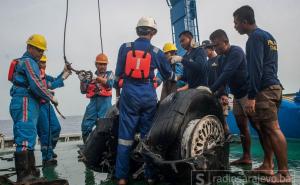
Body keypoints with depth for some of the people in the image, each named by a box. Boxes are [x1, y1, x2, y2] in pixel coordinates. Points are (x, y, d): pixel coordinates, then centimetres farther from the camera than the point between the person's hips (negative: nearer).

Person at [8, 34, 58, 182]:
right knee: (25, 138, -13)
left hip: (28, 104, 11)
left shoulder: (28, 62, 24)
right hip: (25, 103, -11)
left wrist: (46, 92, 12)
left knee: (29, 137, 12)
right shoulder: (29, 62, -7)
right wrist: (51, 97, -7)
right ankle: (23, 175, -12)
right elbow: (36, 85, -17)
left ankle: (30, 171, 19)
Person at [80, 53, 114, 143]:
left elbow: (110, 83, -11)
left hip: (105, 101, -3)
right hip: (93, 102, 3)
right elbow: (83, 90, 16)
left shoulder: (109, 74, 11)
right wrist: (82, 80, -1)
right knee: (86, 125, 1)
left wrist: (97, 78, -22)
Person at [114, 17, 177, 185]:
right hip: (149, 96, 0)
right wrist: (179, 77, 37)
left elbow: (118, 73, 5)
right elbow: (168, 76, 15)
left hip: (129, 95, 0)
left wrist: (117, 92, 19)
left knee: (125, 136, 4)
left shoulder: (125, 48, 4)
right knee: (148, 136, 7)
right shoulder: (157, 52, 4)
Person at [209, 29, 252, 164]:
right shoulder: (223, 57, 12)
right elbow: (224, 77, 12)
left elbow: (227, 74, -26)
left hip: (247, 92, -9)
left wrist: (211, 90, -27)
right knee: (242, 126, 9)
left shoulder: (236, 52, -15)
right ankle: (246, 157, 17)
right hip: (237, 94, 9)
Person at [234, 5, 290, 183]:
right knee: (265, 128, 12)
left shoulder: (255, 37, -8)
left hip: (264, 89, -10)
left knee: (273, 129, -9)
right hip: (274, 86, 10)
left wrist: (251, 96, -19)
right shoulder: (268, 36, 23)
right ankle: (267, 165, 20)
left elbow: (255, 68, -17)